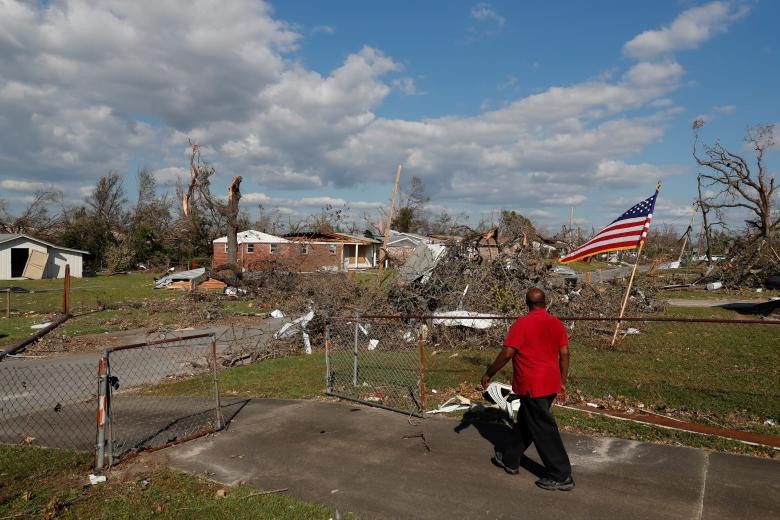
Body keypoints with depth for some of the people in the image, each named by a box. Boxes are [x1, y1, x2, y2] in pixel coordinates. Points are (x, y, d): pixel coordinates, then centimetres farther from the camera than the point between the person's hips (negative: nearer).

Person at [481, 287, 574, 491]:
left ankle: (562, 476, 8)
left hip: (532, 386, -7)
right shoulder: (557, 323, 4)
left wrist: (489, 374, -5)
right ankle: (510, 459, 33)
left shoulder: (522, 324, -14)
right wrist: (562, 382, 15)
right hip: (551, 384, 7)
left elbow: (507, 353, -17)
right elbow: (564, 354, 6)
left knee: (543, 430, 2)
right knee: (525, 421, 20)